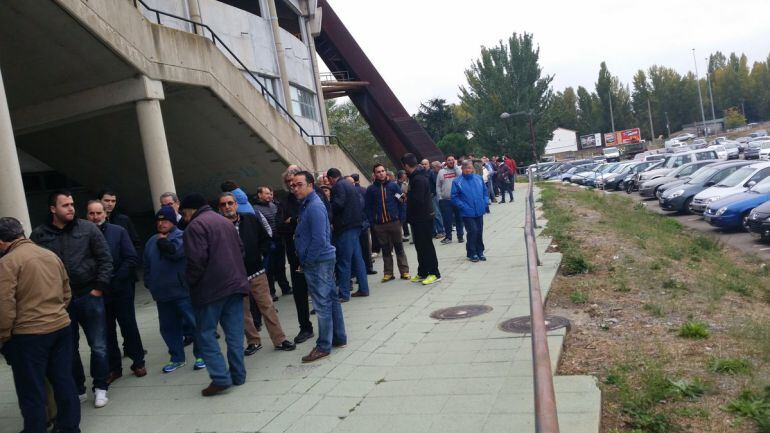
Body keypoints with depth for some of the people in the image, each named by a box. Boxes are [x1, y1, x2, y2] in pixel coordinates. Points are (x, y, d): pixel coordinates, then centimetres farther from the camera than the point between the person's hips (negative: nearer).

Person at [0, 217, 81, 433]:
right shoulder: (51, 255, 11)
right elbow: (67, 294, 17)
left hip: (28, 334, -7)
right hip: (62, 327, 7)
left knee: (32, 391, 5)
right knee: (64, 381, 15)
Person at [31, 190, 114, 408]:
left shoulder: (88, 228, -1)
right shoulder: (39, 234, 0)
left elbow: (105, 259, -1)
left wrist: (99, 288, -6)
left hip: (89, 297, -1)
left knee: (98, 346, 5)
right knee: (69, 349, 11)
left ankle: (100, 388, 21)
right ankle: (77, 390, 26)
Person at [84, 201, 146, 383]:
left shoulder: (118, 231, -2)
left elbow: (132, 259, -6)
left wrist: (115, 279, -12)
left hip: (121, 290, -1)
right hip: (98, 293, 1)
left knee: (129, 326, 7)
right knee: (107, 331, 10)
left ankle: (138, 362, 21)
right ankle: (114, 367, 22)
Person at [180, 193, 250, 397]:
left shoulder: (195, 226, -9)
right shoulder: (225, 221, 17)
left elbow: (197, 260, -18)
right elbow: (240, 250, 19)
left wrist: (190, 280, -3)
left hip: (211, 288, -7)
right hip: (235, 284, 7)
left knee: (205, 333, 2)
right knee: (234, 332, 9)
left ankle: (220, 378, -4)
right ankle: (238, 375, 13)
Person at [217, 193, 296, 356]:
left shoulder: (251, 220, 3)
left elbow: (266, 239, 11)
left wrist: (260, 253, 0)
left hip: (256, 272, 1)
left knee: (268, 307, 2)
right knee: (243, 312, 9)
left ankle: (280, 340, 10)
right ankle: (253, 342, 25)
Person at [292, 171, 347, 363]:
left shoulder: (314, 207, -18)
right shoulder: (306, 205, 13)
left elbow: (319, 240, -22)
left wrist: (307, 260, -14)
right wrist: (305, 259, 17)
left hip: (318, 262, -10)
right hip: (323, 260, 10)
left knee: (322, 303, -3)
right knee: (331, 299, 15)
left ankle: (323, 347, 5)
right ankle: (339, 338, 26)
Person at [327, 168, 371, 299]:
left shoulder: (338, 186, -9)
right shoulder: (350, 185, 18)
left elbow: (338, 204, -20)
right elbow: (361, 203, 18)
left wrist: (331, 219, -4)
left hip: (345, 227, -9)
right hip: (356, 224, 9)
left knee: (343, 261, -5)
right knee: (357, 257, 13)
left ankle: (344, 294, -2)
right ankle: (363, 288, 17)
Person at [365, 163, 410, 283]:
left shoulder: (393, 185, 2)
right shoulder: (370, 189, 2)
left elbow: (401, 202, 1)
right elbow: (368, 208, 2)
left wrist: (401, 218, -6)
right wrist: (372, 223, -6)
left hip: (394, 222, -1)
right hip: (379, 225, 1)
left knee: (399, 248, 6)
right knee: (386, 250, 9)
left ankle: (404, 271, 12)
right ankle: (388, 273, 16)